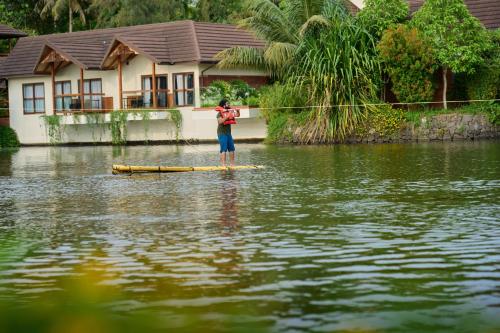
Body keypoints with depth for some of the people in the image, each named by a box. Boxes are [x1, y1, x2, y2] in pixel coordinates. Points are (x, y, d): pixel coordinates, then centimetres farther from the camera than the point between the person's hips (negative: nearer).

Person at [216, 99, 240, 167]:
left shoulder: (230, 112, 10)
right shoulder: (220, 113, -11)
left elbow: (237, 115, 18)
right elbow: (220, 121, -27)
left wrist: (237, 111, -2)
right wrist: (227, 116, -31)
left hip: (228, 132, 8)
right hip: (222, 133, -8)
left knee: (231, 148, 9)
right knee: (223, 149, -12)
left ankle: (232, 164, 17)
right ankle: (223, 164, -15)